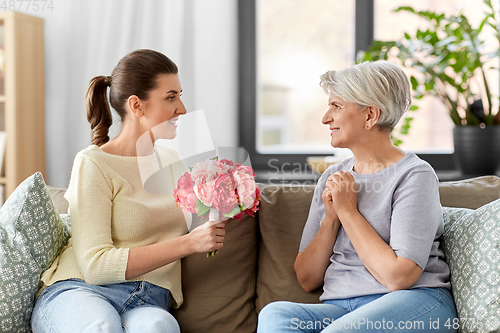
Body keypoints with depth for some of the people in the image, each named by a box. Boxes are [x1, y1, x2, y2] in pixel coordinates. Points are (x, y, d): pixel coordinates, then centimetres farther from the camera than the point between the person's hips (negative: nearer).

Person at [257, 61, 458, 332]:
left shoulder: (414, 175, -4)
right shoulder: (332, 179, 15)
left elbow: (398, 276, -15)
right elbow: (307, 279, 13)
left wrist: (348, 210, -8)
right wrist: (331, 218, -2)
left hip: (414, 303, -5)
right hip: (339, 308, 6)